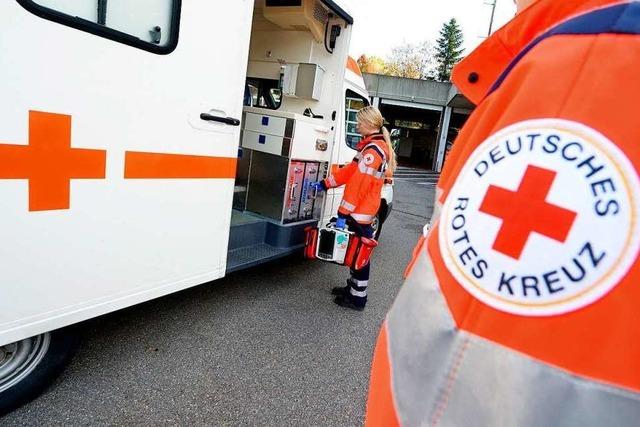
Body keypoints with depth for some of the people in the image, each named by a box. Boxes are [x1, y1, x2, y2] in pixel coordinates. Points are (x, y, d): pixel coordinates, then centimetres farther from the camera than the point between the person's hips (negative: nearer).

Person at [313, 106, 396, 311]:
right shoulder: (375, 146, 15)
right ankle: (353, 287, 33)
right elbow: (350, 170, 18)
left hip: (361, 212, -10)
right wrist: (326, 184, 17)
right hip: (362, 210, 10)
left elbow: (359, 182, -24)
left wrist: (344, 210, -23)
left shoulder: (373, 150, -18)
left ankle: (357, 298, 13)